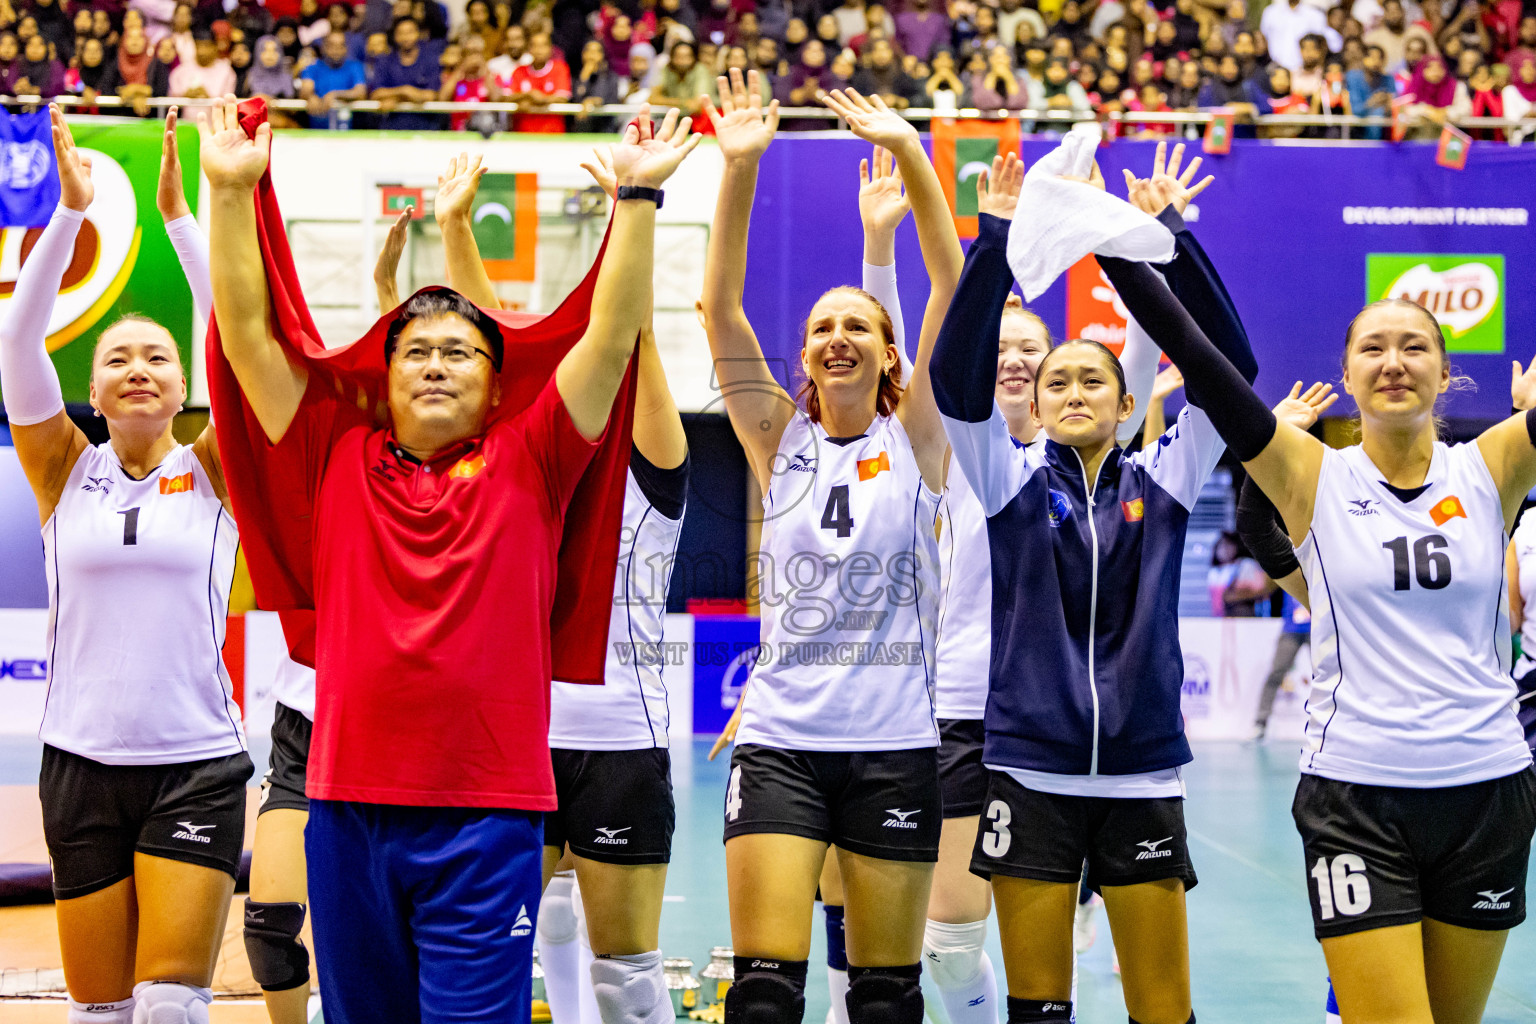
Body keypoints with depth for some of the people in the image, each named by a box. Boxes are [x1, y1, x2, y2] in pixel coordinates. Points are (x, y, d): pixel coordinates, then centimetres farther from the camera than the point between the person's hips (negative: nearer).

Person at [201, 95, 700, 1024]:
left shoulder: (528, 463, 4)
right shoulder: (340, 459, 8)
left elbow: (613, 338, -2)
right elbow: (249, 333, 6)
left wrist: (639, 196, -8)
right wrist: (231, 191, 0)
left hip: (488, 816, -2)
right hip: (350, 806, 3)